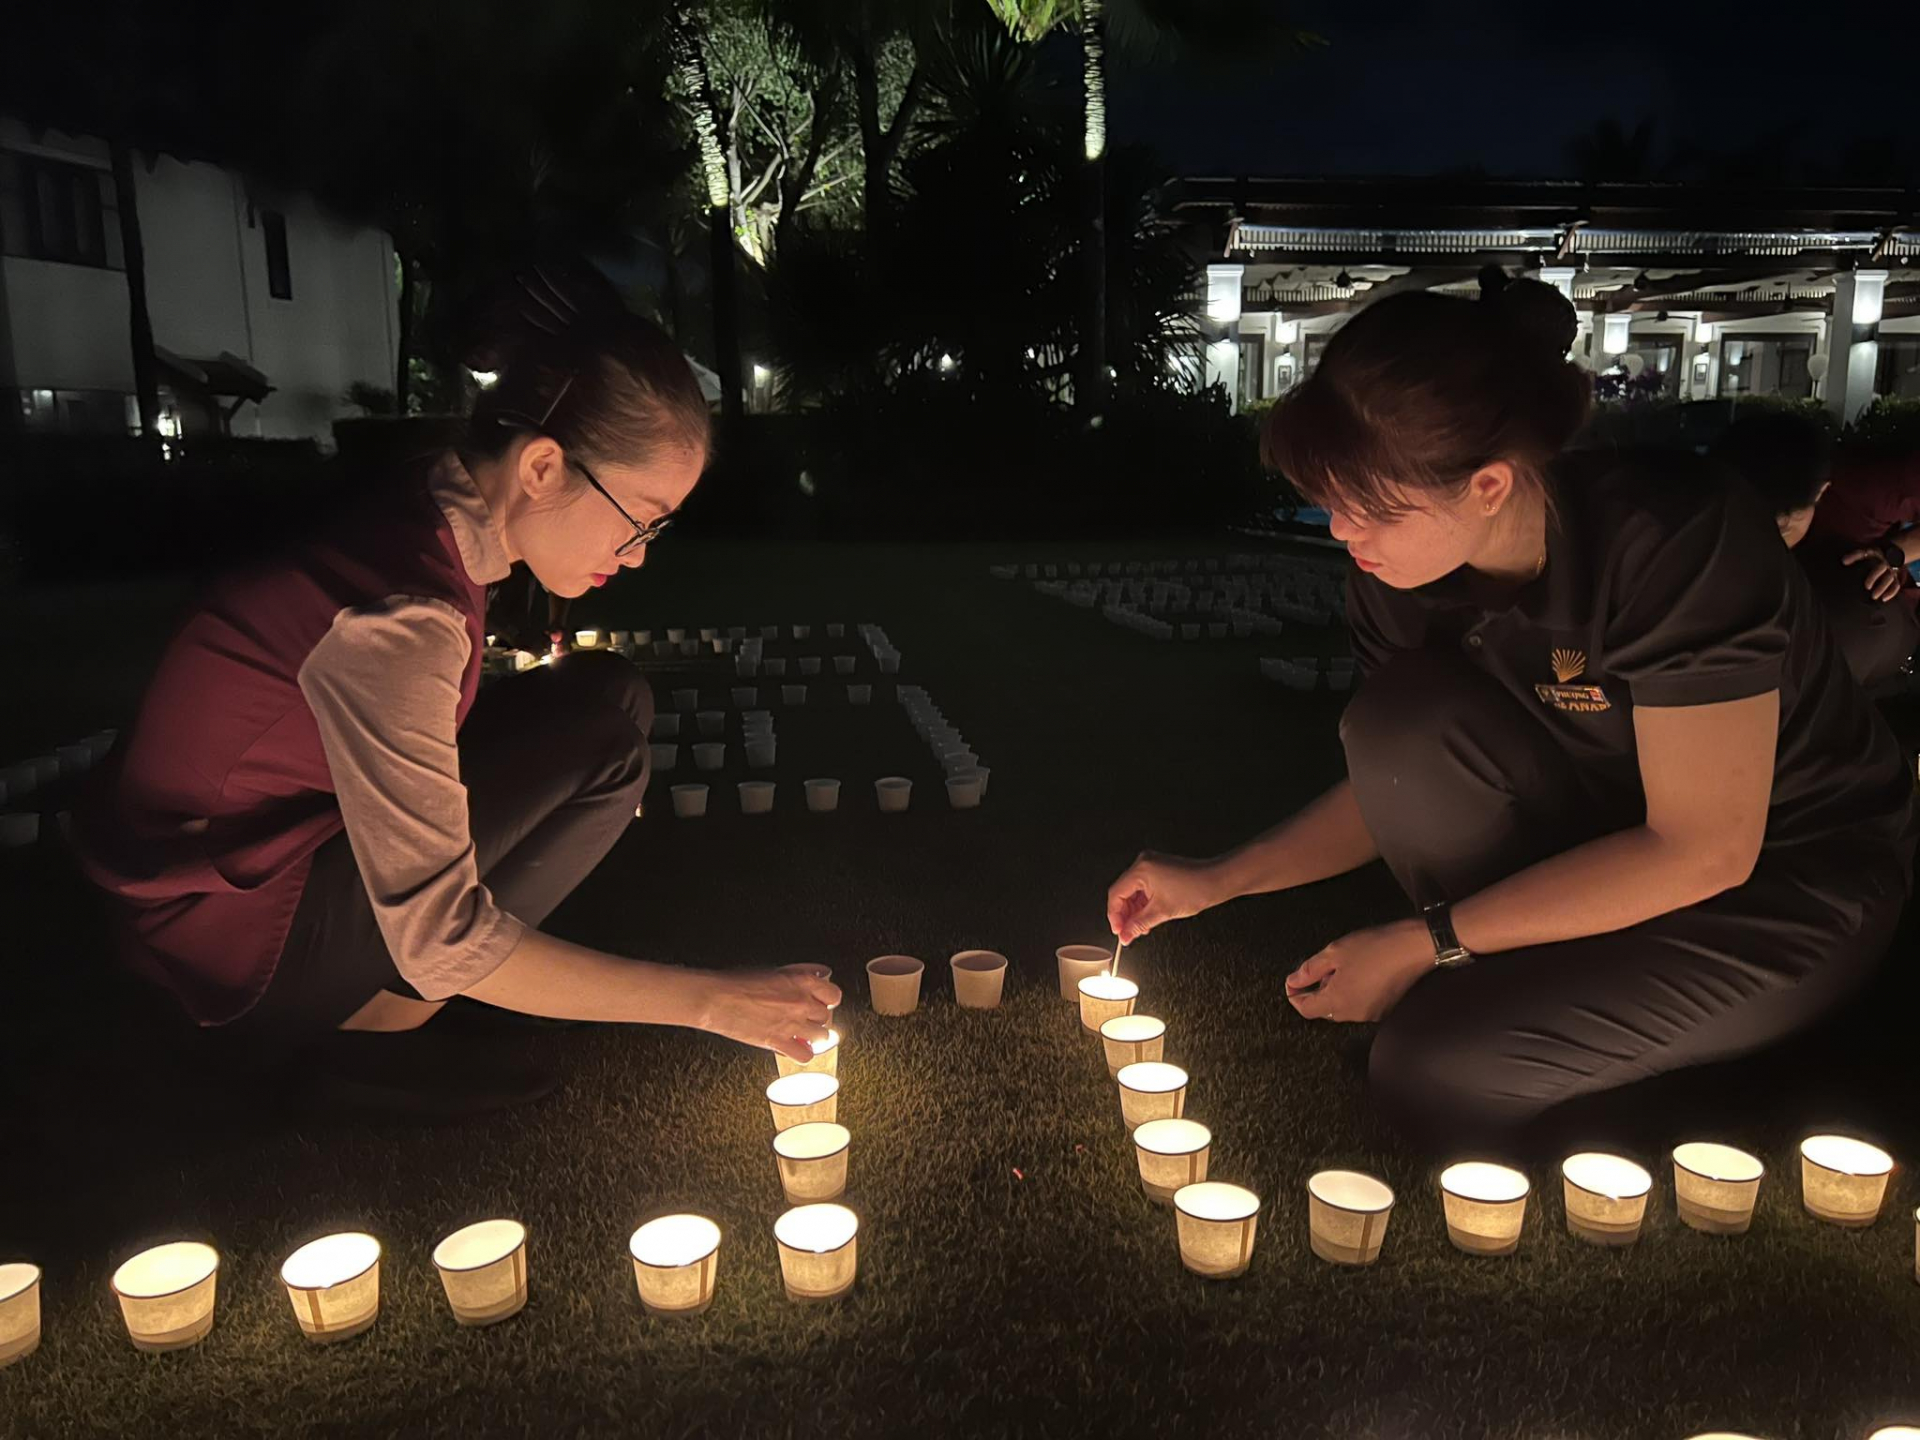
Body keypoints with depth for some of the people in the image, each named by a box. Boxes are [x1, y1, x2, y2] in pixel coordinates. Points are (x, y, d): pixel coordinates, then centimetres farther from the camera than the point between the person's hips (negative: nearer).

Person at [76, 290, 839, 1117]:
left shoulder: (434, 520, -4)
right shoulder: (396, 615, -31)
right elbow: (438, 939, -29)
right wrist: (710, 1001, -26)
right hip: (237, 940, -9)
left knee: (605, 704, 5)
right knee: (605, 723, -17)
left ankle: (368, 1000, 5)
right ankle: (368, 1029, -6)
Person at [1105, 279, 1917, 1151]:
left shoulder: (1676, 538, -30)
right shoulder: (1395, 573, -12)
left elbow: (1704, 850, -27)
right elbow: (1397, 777, 2)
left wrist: (1424, 944, -25)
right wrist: (1217, 881, -9)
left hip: (1788, 890, -6)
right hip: (1605, 841, 6)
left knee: (1432, 1074, -24)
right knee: (1401, 717, -24)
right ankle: (1520, 990, -6)